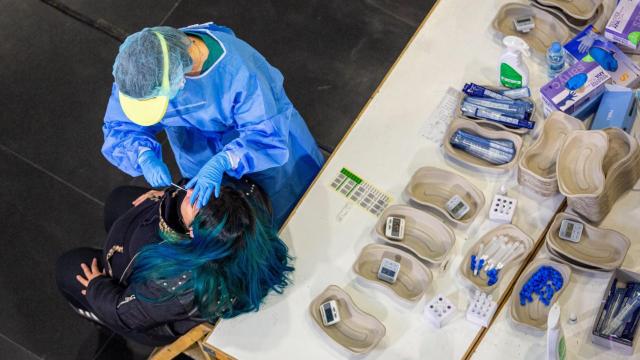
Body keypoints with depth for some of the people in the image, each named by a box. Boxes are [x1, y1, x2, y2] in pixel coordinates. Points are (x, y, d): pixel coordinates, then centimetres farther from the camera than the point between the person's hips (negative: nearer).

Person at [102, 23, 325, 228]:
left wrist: (221, 163, -54)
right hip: (200, 155, 3)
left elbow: (268, 138, -38)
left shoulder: (237, 69, -43)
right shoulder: (142, 66, -31)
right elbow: (120, 127, -21)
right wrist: (145, 156, -43)